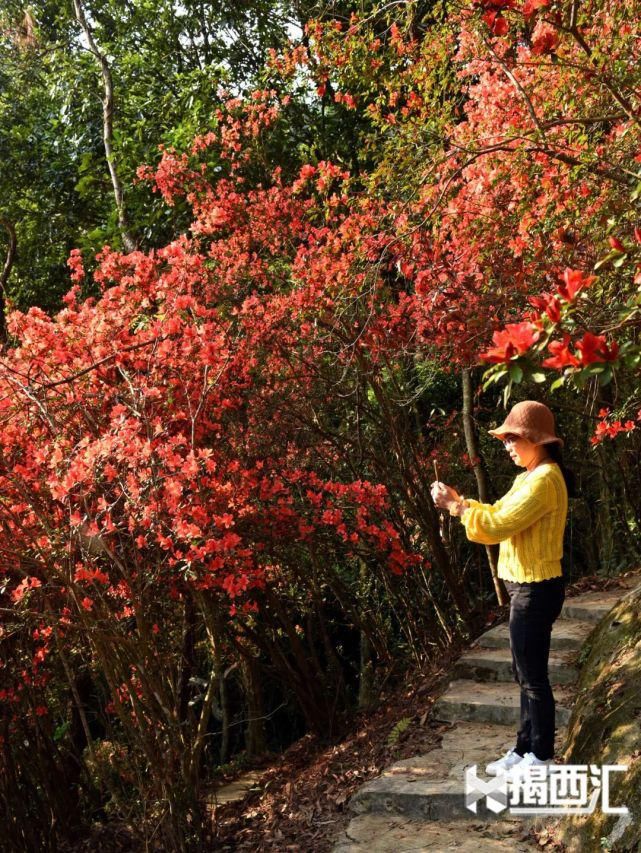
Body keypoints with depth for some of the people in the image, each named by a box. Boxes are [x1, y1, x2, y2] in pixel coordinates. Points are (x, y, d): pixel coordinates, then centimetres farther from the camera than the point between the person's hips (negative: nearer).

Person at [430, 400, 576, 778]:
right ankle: (526, 749, 29)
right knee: (526, 674, 18)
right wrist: (459, 500, 6)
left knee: (533, 676, 2)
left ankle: (542, 757, 14)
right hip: (528, 588, 10)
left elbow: (497, 527, -24)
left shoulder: (544, 481, -21)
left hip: (536, 590, -10)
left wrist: (456, 506, -16)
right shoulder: (533, 476, 12)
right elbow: (499, 514, 17)